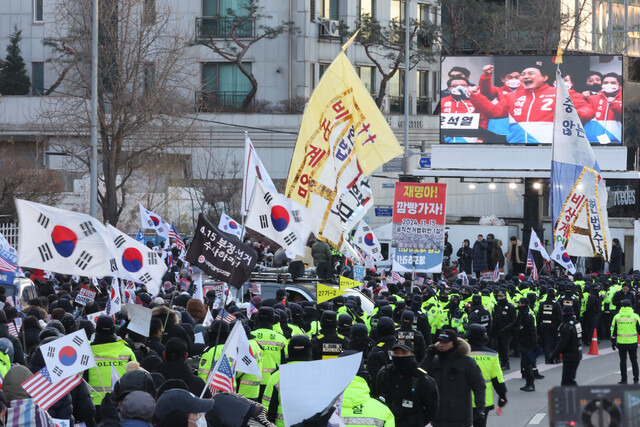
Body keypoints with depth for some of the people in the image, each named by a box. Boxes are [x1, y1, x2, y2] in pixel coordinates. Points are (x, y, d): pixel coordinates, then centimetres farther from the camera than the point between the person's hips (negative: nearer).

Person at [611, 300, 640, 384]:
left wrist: (613, 342, 12)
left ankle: (624, 379, 9)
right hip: (633, 343, 0)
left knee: (623, 361, 9)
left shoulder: (617, 317, -1)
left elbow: (613, 331, 3)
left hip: (621, 343, 0)